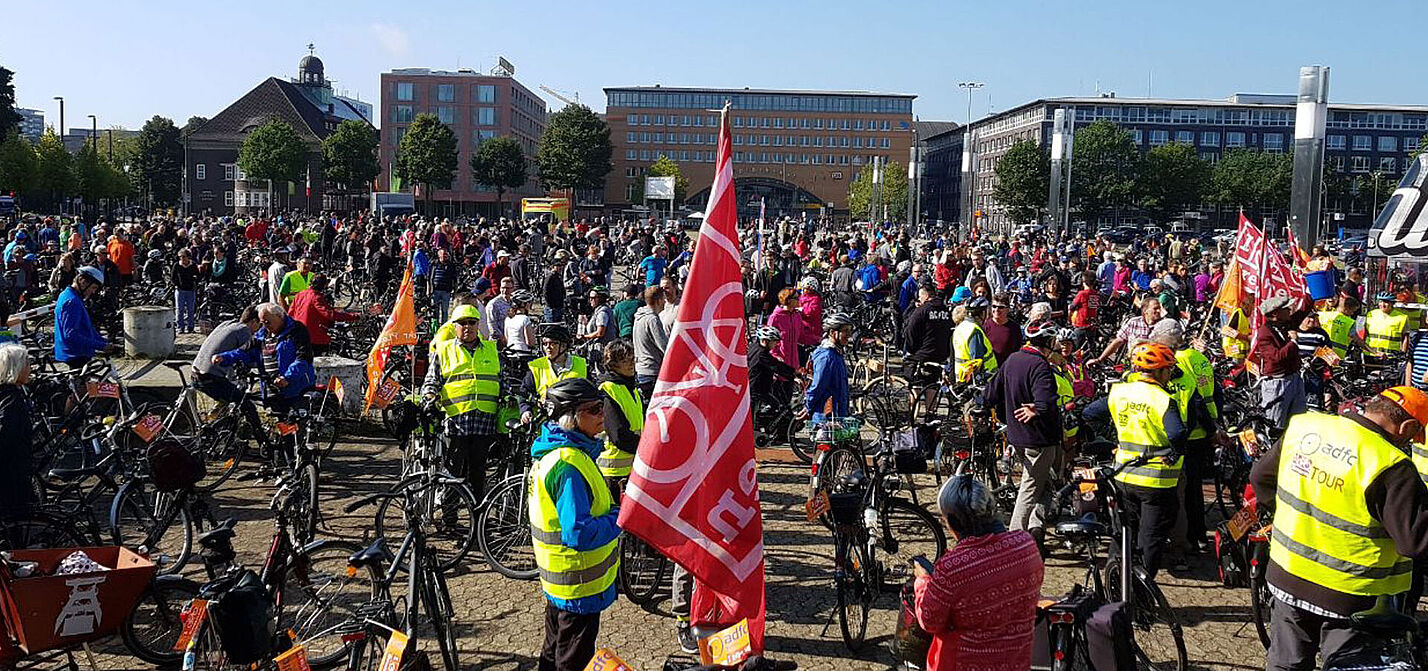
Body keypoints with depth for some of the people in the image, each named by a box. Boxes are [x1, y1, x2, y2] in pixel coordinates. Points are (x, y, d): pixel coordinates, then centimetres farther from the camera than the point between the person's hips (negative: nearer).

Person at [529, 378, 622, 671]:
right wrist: (621, 516, -20)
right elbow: (579, 534, -33)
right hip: (579, 588, -10)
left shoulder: (555, 452, 5)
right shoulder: (568, 464, -28)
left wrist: (615, 509, 4)